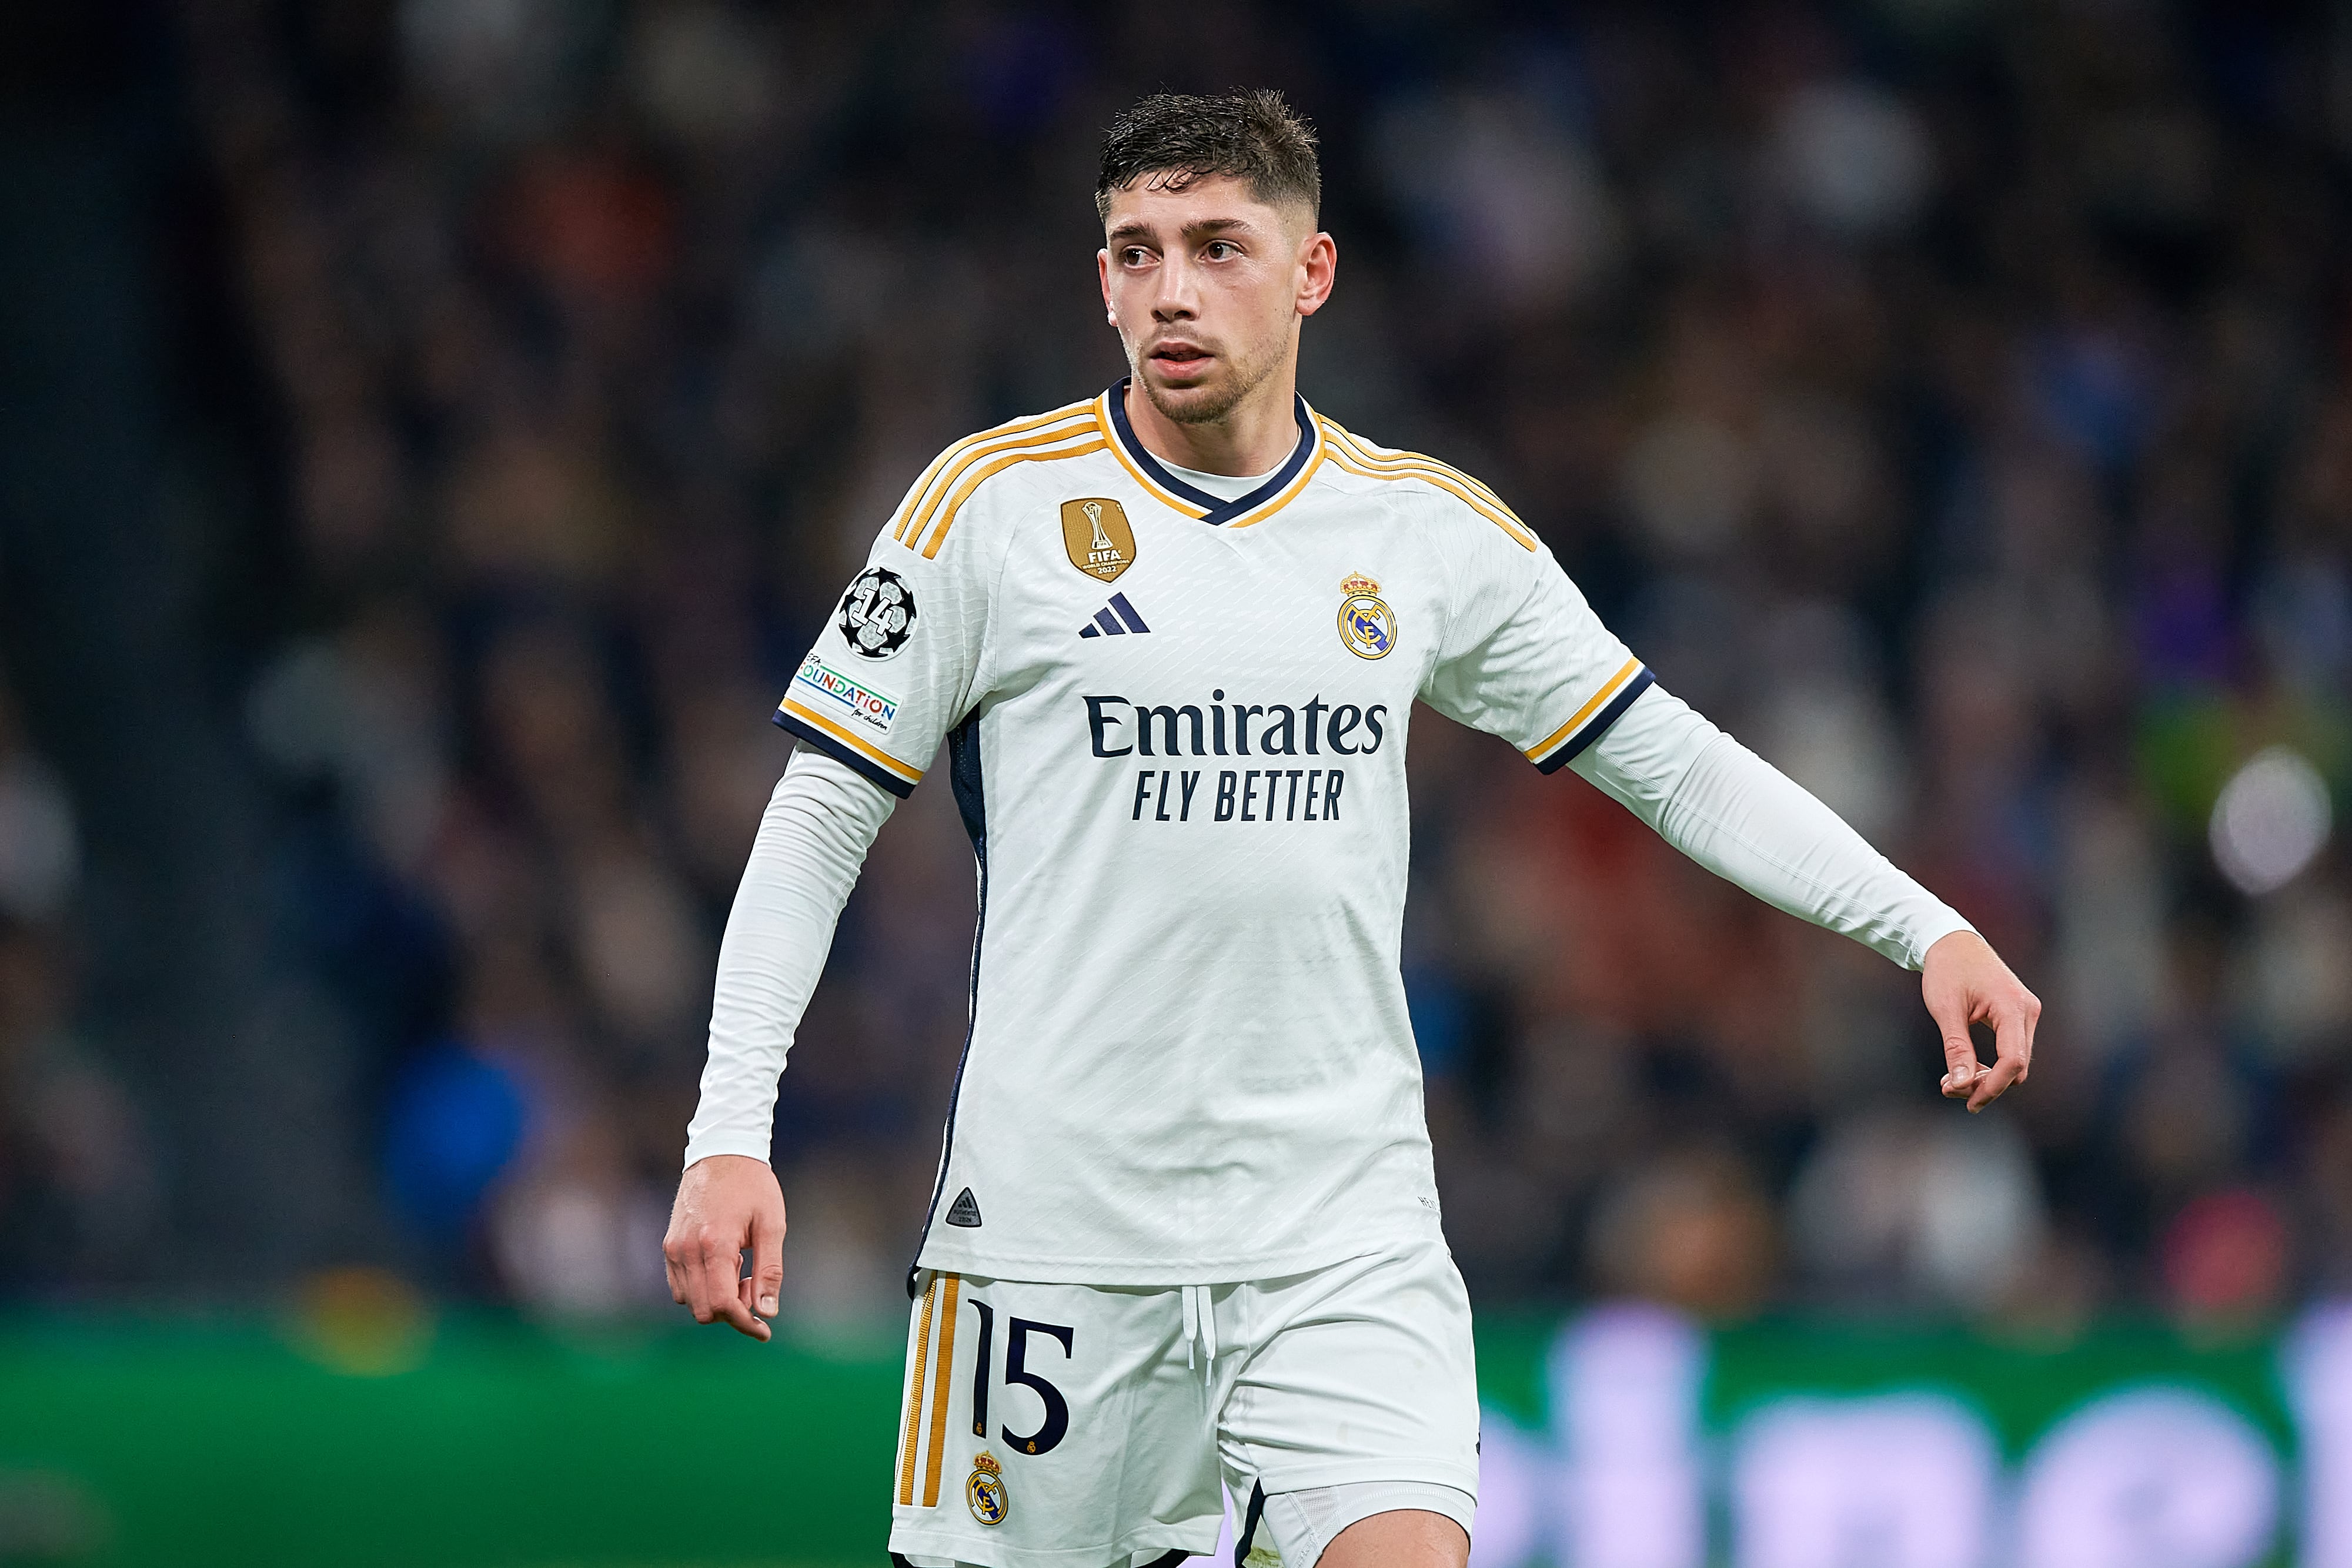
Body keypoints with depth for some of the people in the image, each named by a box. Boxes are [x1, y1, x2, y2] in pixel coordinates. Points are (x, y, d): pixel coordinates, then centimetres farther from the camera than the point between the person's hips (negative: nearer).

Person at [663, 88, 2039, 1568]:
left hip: (1346, 1228, 1)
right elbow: (821, 818, 2)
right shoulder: (995, 501, -1)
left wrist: (1926, 925, 4)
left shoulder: (1433, 529, 6)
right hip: (1052, 1217, -1)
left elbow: (1672, 761, 14)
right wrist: (732, 1136, -6)